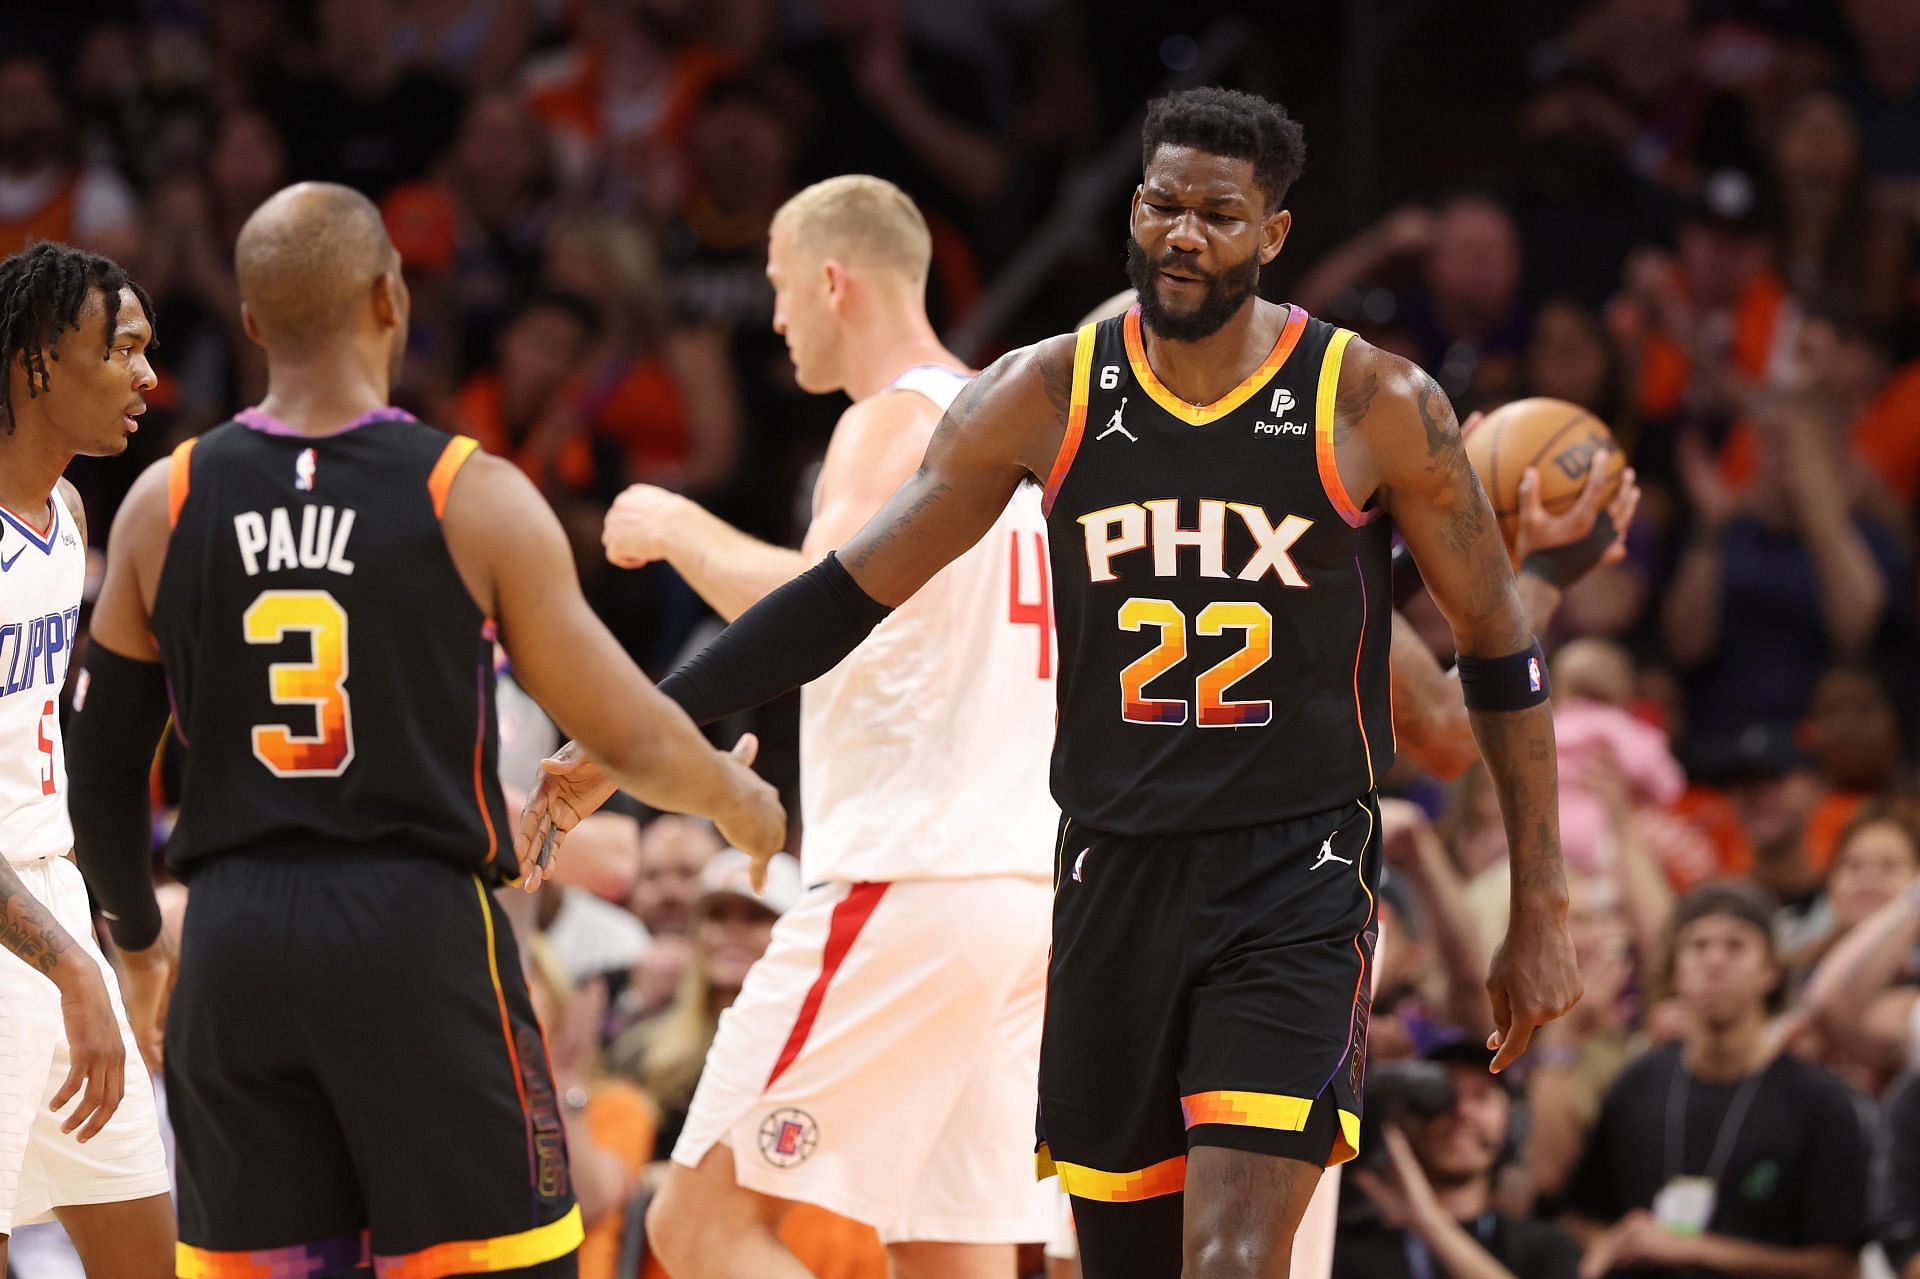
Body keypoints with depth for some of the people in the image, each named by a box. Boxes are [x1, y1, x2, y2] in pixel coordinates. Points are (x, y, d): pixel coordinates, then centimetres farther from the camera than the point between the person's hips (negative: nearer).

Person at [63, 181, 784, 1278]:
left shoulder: (164, 506, 2)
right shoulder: (476, 499, -6)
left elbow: (104, 771, 9)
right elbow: (630, 740, 0)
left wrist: (139, 940, 27)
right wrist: (740, 799, 22)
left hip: (236, 942, 3)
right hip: (424, 938, -3)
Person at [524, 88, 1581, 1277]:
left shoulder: (1376, 406, -7)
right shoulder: (1047, 396, 0)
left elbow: (1499, 650, 2)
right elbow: (847, 593, 5)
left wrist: (1542, 912, 1)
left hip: (1295, 879, -4)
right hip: (1114, 870, 4)